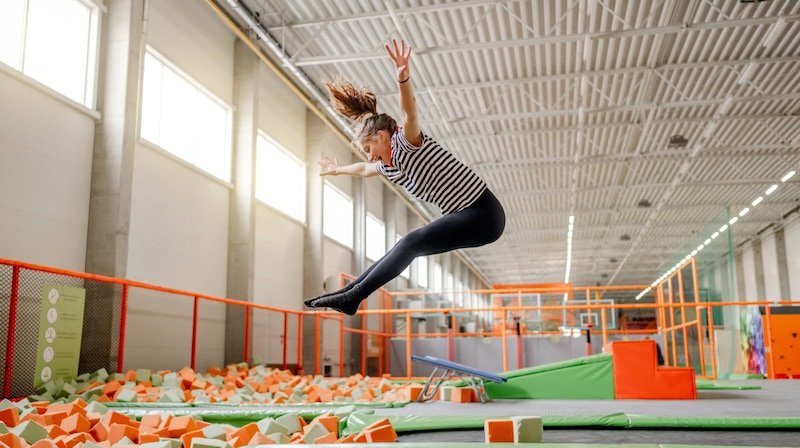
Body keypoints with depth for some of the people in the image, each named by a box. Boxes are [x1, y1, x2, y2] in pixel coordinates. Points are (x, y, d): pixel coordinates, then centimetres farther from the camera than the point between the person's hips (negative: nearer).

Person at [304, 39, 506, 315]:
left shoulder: (406, 142, -11)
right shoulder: (387, 166, 14)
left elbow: (410, 114, -32)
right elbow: (363, 170, 35)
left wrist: (403, 79, -49)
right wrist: (338, 169, 51)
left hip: (482, 214, -9)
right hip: (463, 217, 9)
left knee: (412, 242, -19)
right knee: (405, 250, 6)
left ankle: (353, 296, -19)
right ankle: (348, 292, 10)